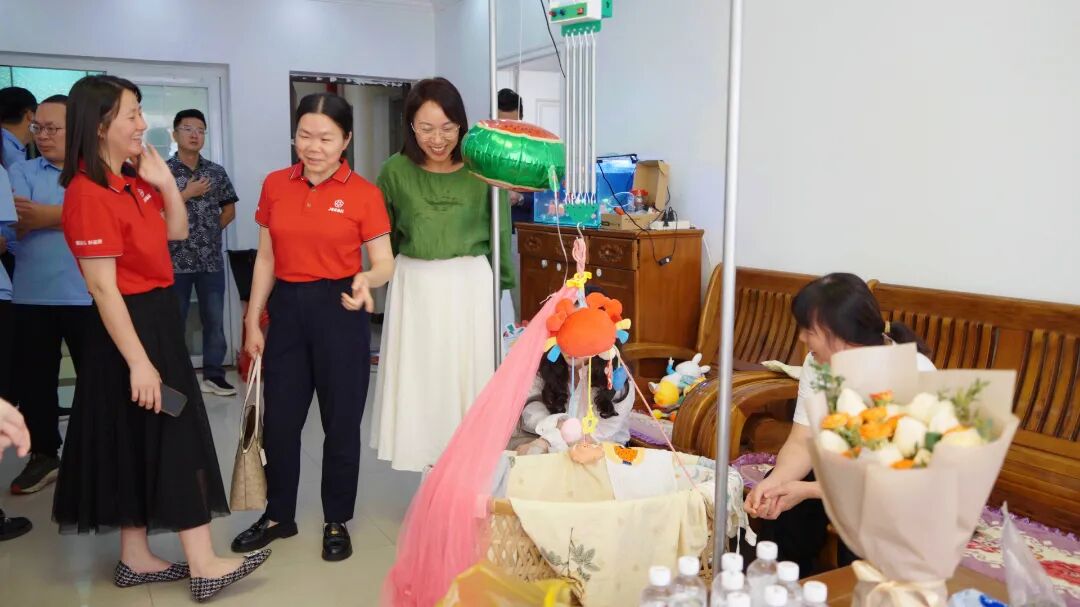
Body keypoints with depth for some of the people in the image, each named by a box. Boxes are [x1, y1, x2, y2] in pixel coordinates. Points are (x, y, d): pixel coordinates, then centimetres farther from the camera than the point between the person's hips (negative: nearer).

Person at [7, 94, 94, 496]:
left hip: (86, 294, -3)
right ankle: (44, 455, 25)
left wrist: (43, 214, -12)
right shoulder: (21, 172, 9)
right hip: (32, 295, 3)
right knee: (34, 379, 10)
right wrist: (73, 216, -14)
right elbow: (19, 224, -6)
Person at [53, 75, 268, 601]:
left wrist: (164, 181, 1)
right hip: (130, 325, -9)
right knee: (174, 437, -4)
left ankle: (136, 559, 26)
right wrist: (138, 361, -23)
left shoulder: (133, 180, 8)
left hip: (158, 316, 9)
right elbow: (102, 287, -22)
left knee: (145, 440, 14)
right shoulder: (88, 193, -19)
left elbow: (177, 232, 17)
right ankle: (202, 565, 7)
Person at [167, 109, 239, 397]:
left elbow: (229, 209, 15)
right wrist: (188, 193, -11)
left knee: (214, 319, 7)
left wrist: (212, 230, 3)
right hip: (175, 259, -3)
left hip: (212, 259, 3)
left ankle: (214, 374, 17)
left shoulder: (217, 172, 8)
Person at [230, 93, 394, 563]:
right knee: (279, 419, 11)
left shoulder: (364, 193, -7)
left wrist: (366, 281, -29)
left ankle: (337, 522, 25)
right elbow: (266, 258, 8)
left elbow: (385, 262, -6)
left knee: (341, 421, 7)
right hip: (287, 308, 4)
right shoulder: (275, 185, 4)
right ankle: (278, 515, 32)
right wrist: (252, 320, 6)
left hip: (339, 310, -3)